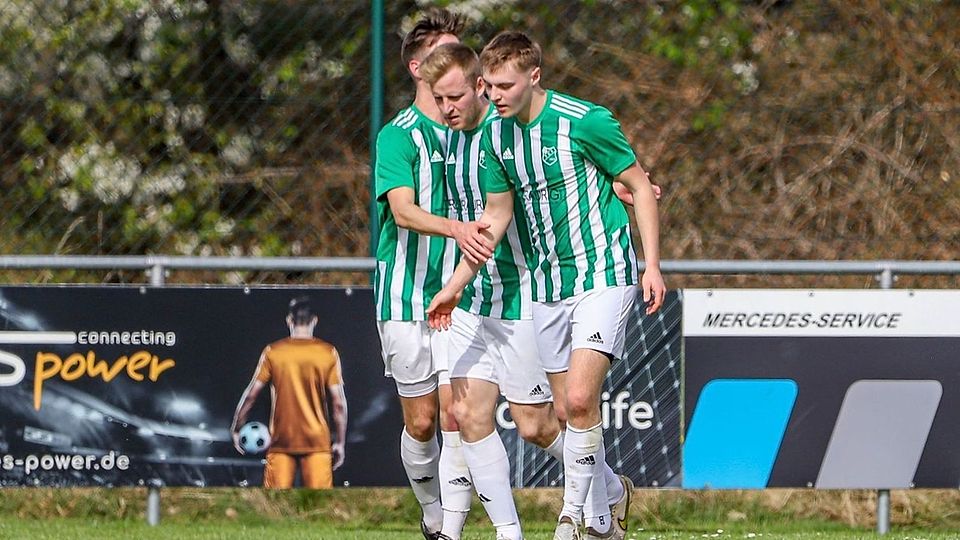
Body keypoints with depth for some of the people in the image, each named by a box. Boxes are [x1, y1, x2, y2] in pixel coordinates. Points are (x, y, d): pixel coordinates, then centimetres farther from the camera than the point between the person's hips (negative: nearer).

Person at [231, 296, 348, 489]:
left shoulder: (272, 352, -1)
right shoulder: (329, 353, -2)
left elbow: (250, 395, 0)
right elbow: (339, 403, -3)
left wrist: (236, 429, 11)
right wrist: (340, 442, 4)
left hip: (281, 440, 0)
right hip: (317, 441, 0)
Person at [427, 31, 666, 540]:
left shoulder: (584, 121, -15)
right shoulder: (496, 135, 3)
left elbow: (640, 186, -7)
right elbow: (495, 217, 12)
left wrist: (652, 265, -12)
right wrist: (455, 284, 9)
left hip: (604, 274, -6)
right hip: (547, 284, 6)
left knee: (580, 399, -18)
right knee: (571, 411, 7)